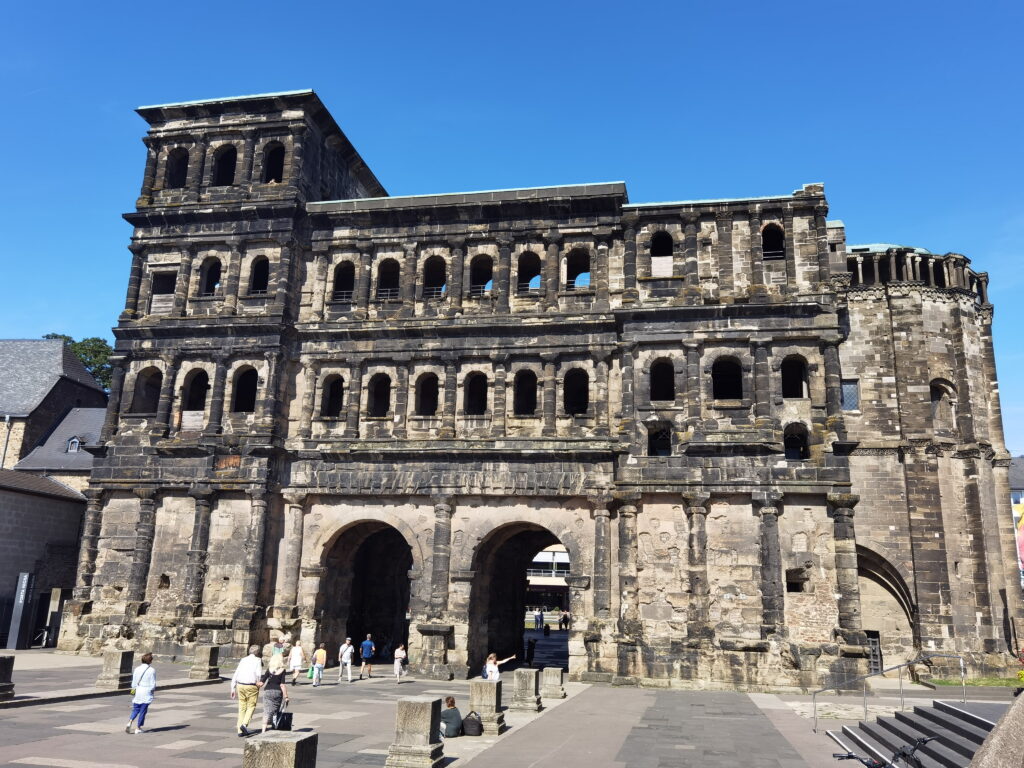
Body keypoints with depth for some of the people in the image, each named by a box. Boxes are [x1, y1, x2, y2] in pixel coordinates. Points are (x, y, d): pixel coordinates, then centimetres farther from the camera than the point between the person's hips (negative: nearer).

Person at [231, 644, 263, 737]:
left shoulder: (243, 660, 13)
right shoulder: (258, 660, -2)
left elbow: (235, 674, 11)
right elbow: (259, 674, -13)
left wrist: (233, 688, 16)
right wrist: (259, 682, 6)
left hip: (240, 685, 5)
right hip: (251, 686, -5)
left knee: (242, 707, 13)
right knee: (251, 706, 8)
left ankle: (240, 731, 14)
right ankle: (244, 724, -12)